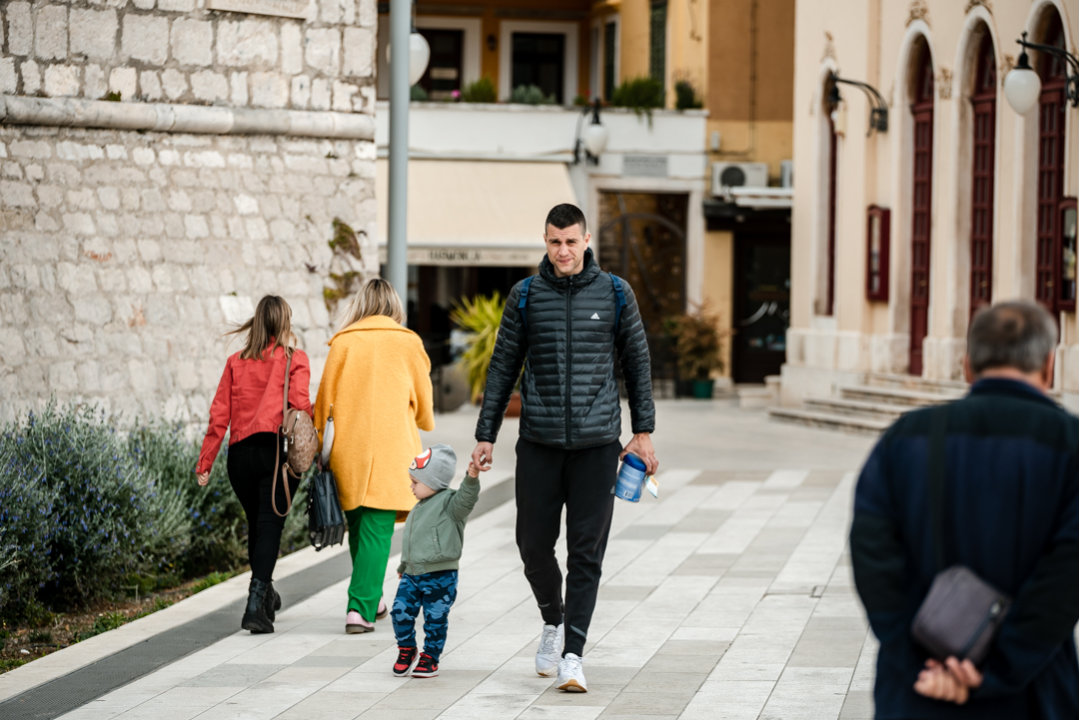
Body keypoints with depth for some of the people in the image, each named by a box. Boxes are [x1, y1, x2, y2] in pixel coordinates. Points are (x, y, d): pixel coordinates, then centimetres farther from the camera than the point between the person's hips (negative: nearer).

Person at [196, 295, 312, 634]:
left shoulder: (236, 362, 9)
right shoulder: (294, 360, 0)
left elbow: (219, 415, 6)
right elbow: (299, 404, -13)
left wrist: (205, 462, 7)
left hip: (240, 453, 4)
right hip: (278, 451, -4)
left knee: (256, 525, 19)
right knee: (270, 526, -5)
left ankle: (265, 596, 37)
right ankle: (256, 605, -20)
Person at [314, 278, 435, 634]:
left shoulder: (342, 342, 3)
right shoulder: (407, 343, 1)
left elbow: (325, 398, 5)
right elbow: (423, 401, 9)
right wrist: (421, 424, 31)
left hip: (347, 448, 2)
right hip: (390, 449, -2)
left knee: (358, 527, 16)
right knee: (377, 530, -3)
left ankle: (370, 600, 27)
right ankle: (361, 608, -12)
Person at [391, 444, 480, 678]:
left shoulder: (449, 503, -10)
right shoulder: (420, 508, 16)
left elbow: (466, 499, -32)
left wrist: (471, 479, -51)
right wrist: (403, 566, 34)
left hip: (440, 576, -7)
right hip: (412, 575, 7)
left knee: (435, 619, 1)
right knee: (401, 611, 1)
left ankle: (430, 657, 17)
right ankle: (406, 649, 22)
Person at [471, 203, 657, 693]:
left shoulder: (615, 294, 3)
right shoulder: (526, 296, 4)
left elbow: (637, 363, 10)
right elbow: (503, 368, 9)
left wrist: (643, 432, 7)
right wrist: (486, 436, 6)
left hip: (597, 442, -1)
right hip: (539, 441, 1)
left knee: (586, 552, -4)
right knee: (534, 545, 4)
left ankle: (572, 655, -1)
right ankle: (553, 622, 31)